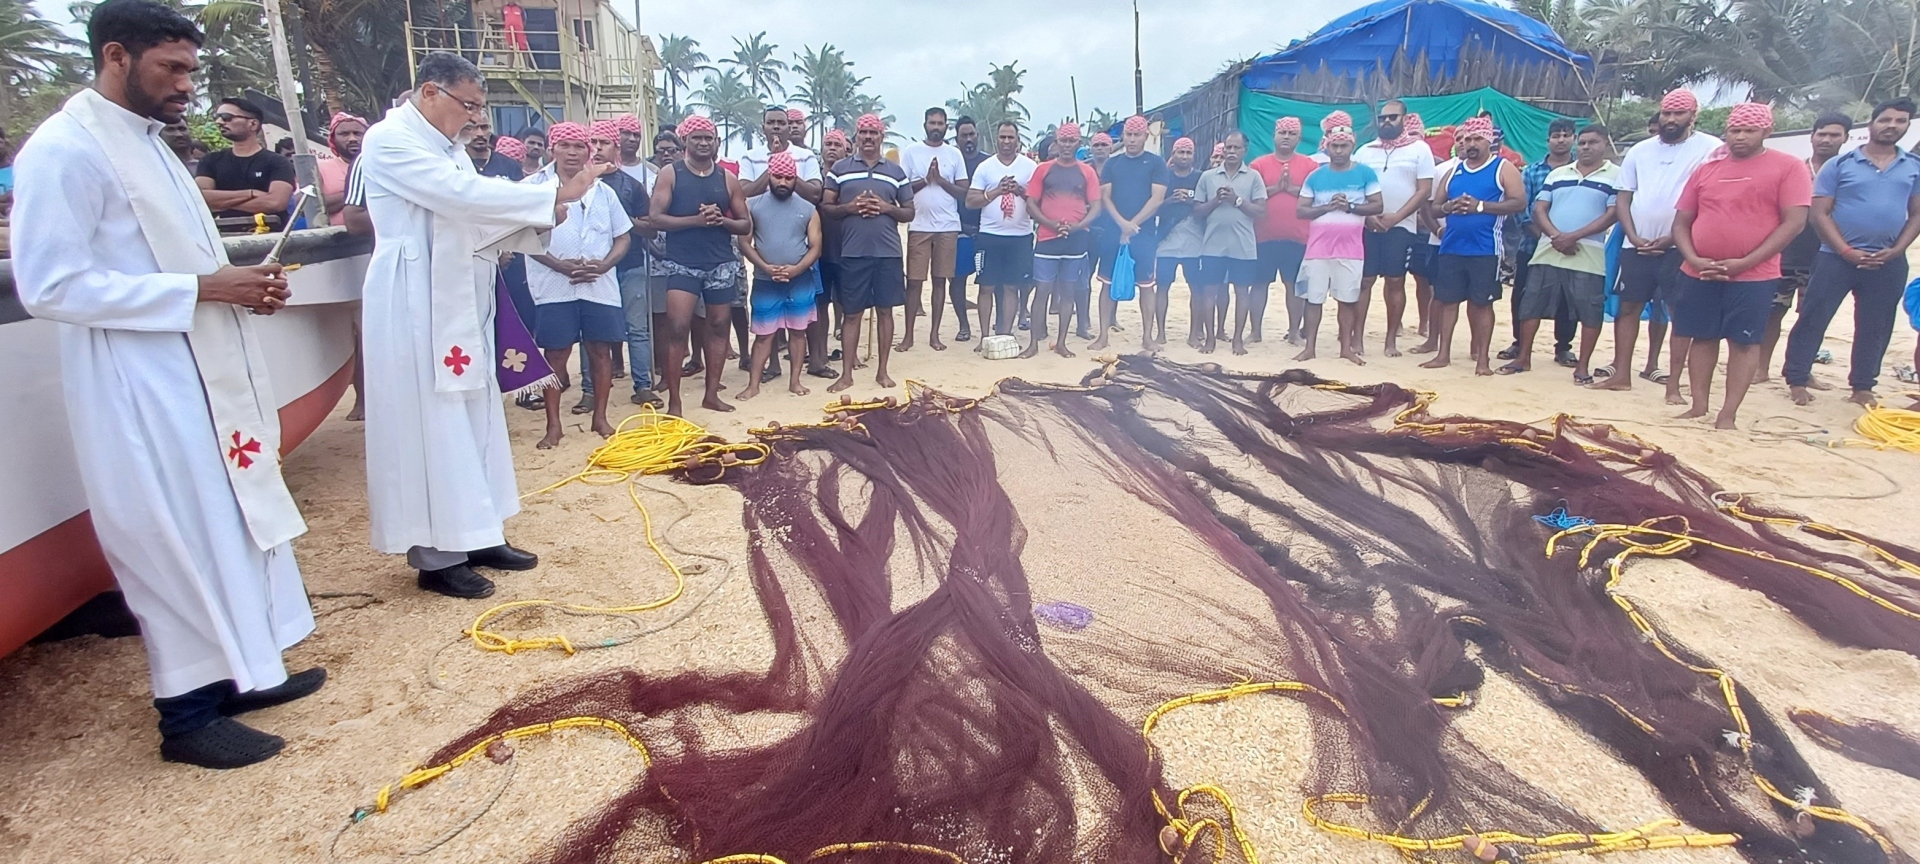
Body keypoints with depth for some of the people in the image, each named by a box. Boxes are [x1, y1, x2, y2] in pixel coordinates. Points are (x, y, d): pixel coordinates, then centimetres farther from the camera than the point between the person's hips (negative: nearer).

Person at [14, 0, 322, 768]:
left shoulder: (148, 145, 15)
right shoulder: (65, 150, -14)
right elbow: (52, 287, -19)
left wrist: (241, 288, 3)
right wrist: (203, 289, -21)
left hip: (200, 375, 9)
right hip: (141, 386, -9)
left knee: (232, 526, 15)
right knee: (176, 544, -1)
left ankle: (242, 670, 30)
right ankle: (188, 714, 13)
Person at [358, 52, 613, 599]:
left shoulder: (448, 146, 15)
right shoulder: (390, 140, -12)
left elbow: (473, 226, 14)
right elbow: (466, 195, -24)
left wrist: (536, 221, -3)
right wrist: (555, 195, -22)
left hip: (459, 307, 9)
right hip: (416, 308, -9)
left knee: (473, 421, 11)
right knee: (430, 426, -4)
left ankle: (477, 536, 21)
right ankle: (435, 557, 6)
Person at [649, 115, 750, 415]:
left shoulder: (727, 177, 9)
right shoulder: (670, 174, 1)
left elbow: (745, 225, 11)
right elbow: (656, 217, -8)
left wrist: (721, 220, -10)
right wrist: (696, 219, -19)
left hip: (721, 263, 4)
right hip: (681, 263, -3)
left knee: (719, 326, 7)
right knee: (677, 328, -10)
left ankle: (711, 394, 19)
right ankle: (674, 401, -4)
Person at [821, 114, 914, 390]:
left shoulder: (896, 171, 9)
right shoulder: (840, 168, 6)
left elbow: (909, 213, 11)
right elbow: (825, 207, 6)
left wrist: (886, 207, -8)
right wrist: (849, 207, -12)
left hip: (888, 252, 1)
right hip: (852, 253, -1)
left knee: (885, 310, 6)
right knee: (851, 313, 3)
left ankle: (882, 371, 17)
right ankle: (846, 374, 11)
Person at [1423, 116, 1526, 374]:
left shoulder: (1504, 168, 1)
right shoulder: (1453, 171, 15)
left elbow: (1519, 202, -10)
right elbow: (1435, 205, 15)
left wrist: (1480, 206, -19)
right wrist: (1448, 207, -9)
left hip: (1485, 250, -4)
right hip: (1451, 248, 4)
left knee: (1482, 303, 0)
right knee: (1447, 300, 6)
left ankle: (1483, 358, 6)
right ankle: (1443, 353, 13)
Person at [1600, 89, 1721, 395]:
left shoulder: (1710, 149, -1)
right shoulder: (1640, 151, 12)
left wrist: (1672, 238, -12)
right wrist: (1634, 237, -3)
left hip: (1680, 247, -4)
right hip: (1636, 246, 4)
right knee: (1628, 306, 6)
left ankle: (1673, 384, 0)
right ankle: (1621, 374, 13)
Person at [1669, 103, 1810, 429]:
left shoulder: (1788, 167, -1)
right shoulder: (1706, 169, 10)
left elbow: (1794, 222, -8)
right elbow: (1681, 222, 10)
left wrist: (1745, 262, -15)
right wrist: (1694, 260, -7)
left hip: (1752, 276, -3)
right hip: (1698, 274, 4)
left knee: (1744, 341, 1)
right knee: (1702, 337, 7)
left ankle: (1728, 415, 5)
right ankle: (1699, 406, 16)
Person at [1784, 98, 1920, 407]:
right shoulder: (1840, 165, -1)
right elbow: (1820, 213, -5)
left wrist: (1895, 251, -6)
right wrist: (1847, 251, -12)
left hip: (1888, 263, 3)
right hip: (1837, 257, -3)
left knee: (1875, 327, 8)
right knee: (1813, 318, -3)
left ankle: (1862, 387, 18)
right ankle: (1797, 380, 5)